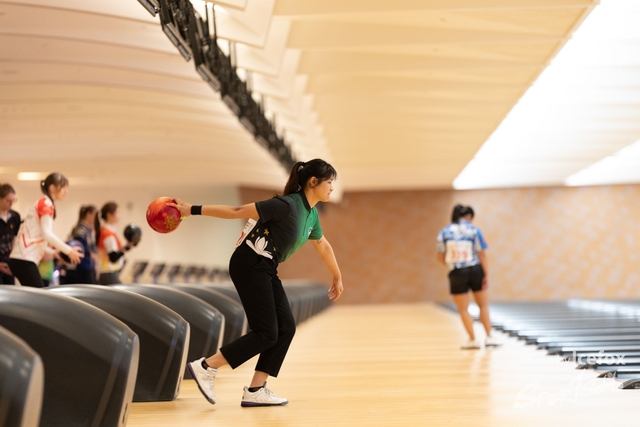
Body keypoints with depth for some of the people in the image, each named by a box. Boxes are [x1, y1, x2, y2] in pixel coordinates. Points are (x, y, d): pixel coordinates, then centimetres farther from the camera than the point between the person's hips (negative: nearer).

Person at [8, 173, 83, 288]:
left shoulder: (40, 203, 21)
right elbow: (47, 234, -16)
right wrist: (69, 251, -9)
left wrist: (55, 253, 14)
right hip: (24, 259, -9)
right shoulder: (46, 204, -7)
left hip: (21, 258, 9)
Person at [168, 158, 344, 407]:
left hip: (266, 270, 9)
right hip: (249, 266, -9)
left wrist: (337, 276, 37)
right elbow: (238, 211, -19)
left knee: (286, 328, 0)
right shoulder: (287, 205, -20)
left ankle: (255, 391, 4)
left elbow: (323, 246, 25)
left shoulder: (311, 214, 8)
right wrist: (193, 210, -18)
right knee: (266, 334, -9)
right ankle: (205, 367, -1)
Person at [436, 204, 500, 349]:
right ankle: (489, 337, 14)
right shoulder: (474, 230, -4)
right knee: (483, 305, 14)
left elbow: (440, 257, 2)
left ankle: (473, 340, 9)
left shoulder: (444, 232, 0)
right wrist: (485, 274, -2)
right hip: (475, 270, 0)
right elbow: (482, 254, -8)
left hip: (457, 273, 0)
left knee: (463, 309, 9)